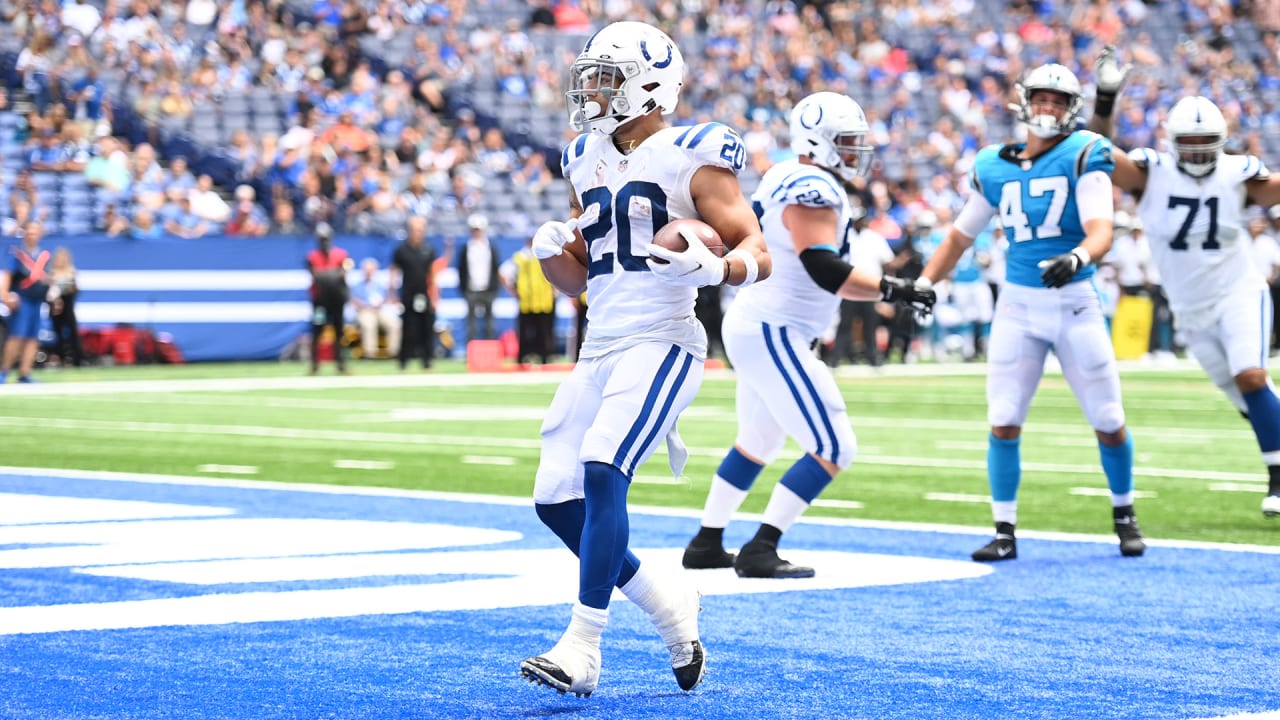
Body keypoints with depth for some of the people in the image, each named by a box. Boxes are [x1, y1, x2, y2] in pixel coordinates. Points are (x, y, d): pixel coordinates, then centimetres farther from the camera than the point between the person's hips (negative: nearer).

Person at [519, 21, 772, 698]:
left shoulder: (690, 158, -5)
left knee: (601, 472, -23)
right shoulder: (587, 162, 16)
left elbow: (758, 253, -8)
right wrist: (550, 250, 1)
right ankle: (666, 605, 21)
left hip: (661, 342, -8)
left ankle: (582, 647, -20)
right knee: (557, 499, 3)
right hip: (599, 348, 8)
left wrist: (713, 267, -28)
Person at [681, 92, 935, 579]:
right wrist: (893, 290, -23)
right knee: (834, 449, -8)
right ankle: (759, 552, -7)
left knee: (757, 442, 26)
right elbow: (825, 270, -29)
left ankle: (706, 544, 33)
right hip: (773, 334, -11)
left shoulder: (784, 178, 11)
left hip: (750, 325, 11)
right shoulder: (814, 191, -19)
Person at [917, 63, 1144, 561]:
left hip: (1075, 302, -2)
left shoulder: (1083, 155, -7)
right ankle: (1005, 533, 6)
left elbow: (1101, 232, -20)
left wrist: (1077, 258, -41)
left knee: (1108, 422, 4)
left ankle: (1125, 516, 27)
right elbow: (960, 237, 14)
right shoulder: (994, 167, 4)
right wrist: (924, 283, 2)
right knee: (1004, 423, -4)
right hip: (1019, 305, 2)